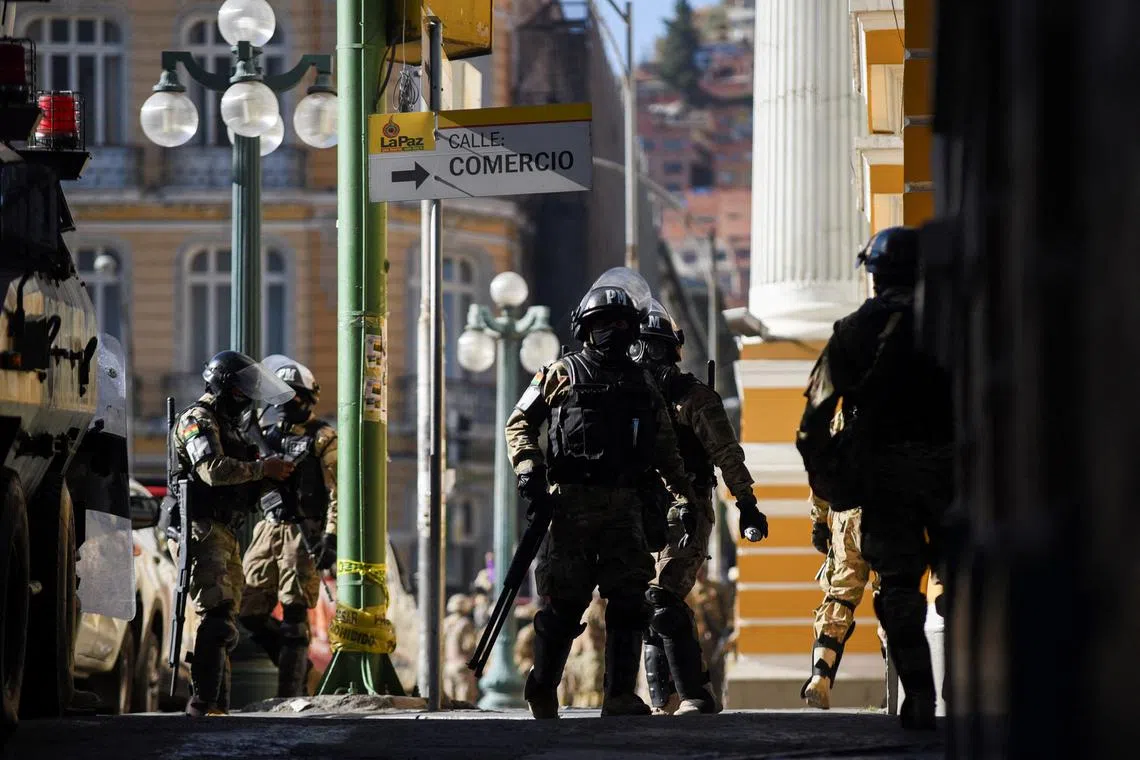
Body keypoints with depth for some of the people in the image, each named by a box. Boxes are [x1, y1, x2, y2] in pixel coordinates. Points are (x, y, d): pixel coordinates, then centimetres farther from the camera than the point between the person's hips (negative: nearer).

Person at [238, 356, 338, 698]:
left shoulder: (322, 439, -2)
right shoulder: (267, 435, 16)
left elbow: (337, 493, -9)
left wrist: (331, 538, -18)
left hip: (303, 535, -6)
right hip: (268, 530, 7)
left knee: (294, 617, -8)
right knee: (249, 609, 3)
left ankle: (290, 693, -6)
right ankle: (294, 663, 21)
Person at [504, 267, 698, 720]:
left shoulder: (642, 386, 18)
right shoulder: (562, 375, 7)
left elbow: (665, 450, 22)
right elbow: (519, 423, 7)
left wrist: (685, 498, 15)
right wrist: (529, 470, -7)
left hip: (624, 507, 3)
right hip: (570, 504, -3)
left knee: (629, 599, -6)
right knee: (563, 603, -3)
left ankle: (620, 697, -4)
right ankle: (542, 694, 9)